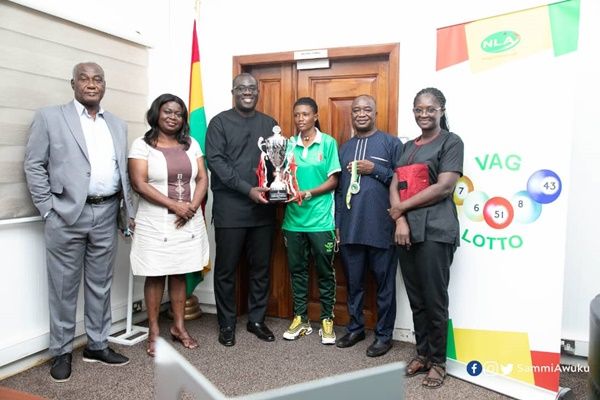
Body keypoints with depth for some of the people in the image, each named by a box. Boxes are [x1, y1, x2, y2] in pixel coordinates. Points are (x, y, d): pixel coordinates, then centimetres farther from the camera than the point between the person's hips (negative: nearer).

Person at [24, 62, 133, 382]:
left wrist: (129, 212, 8)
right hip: (66, 215, -3)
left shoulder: (117, 125, 14)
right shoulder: (49, 117, 1)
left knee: (100, 285, 13)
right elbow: (34, 165, -1)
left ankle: (97, 345, 27)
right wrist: (48, 209, -8)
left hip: (106, 214, 4)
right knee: (64, 287, 7)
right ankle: (62, 352, 22)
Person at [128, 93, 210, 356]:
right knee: (155, 276, 5)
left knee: (179, 274, 12)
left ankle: (178, 327, 24)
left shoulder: (191, 144, 9)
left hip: (188, 223, 4)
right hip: (155, 223, -3)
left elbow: (202, 179, 5)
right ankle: (153, 331, 18)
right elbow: (139, 184, -12)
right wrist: (175, 205, -17)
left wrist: (192, 207, -12)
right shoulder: (142, 145, -3)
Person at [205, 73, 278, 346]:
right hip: (230, 208, -3)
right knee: (226, 269, 5)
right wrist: (248, 189, -18)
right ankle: (227, 324, 20)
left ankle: (256, 319, 26)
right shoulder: (220, 122, 2)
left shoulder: (270, 124, 13)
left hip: (263, 208, 4)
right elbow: (215, 161, -9)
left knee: (261, 268, 10)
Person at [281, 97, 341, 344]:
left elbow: (333, 180, -4)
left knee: (325, 271, 6)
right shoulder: (289, 144, 8)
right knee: (297, 269, 10)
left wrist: (309, 193, -17)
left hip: (320, 218, -3)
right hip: (293, 218, 3)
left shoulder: (328, 143, -1)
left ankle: (327, 319, 20)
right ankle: (300, 318, 24)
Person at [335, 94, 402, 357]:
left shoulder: (391, 143, 2)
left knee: (384, 284, 6)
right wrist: (336, 224, 11)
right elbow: (338, 188, 15)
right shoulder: (343, 149, 16)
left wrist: (375, 170, -13)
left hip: (381, 229, -4)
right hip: (349, 229, 4)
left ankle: (384, 335, 20)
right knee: (353, 283, 13)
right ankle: (355, 328, 29)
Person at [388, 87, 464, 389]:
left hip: (435, 231, -6)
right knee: (415, 298, 12)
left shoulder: (451, 142, 0)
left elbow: (444, 187, -12)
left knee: (434, 300, 1)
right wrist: (400, 220, -8)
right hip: (407, 230, 6)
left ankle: (438, 361, 17)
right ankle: (422, 353, 26)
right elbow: (395, 185, 8)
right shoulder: (408, 147, 18)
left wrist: (402, 207, -7)